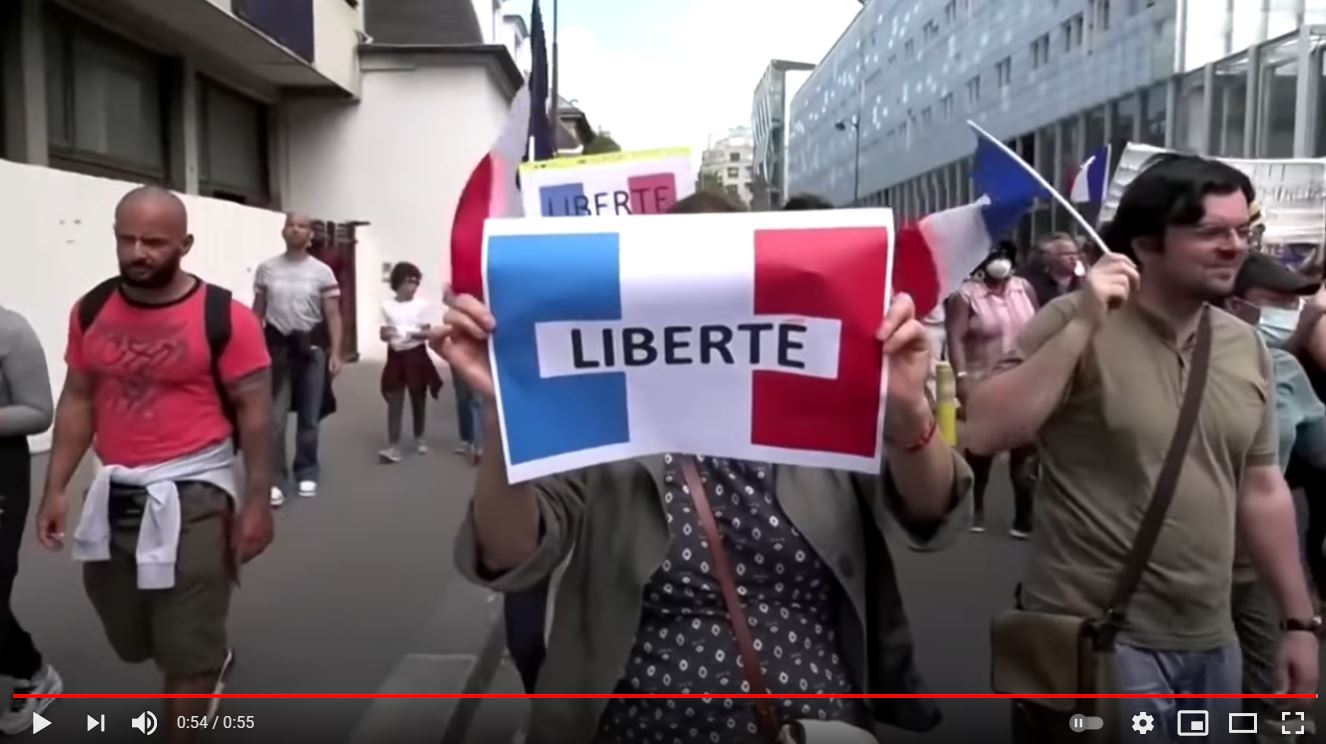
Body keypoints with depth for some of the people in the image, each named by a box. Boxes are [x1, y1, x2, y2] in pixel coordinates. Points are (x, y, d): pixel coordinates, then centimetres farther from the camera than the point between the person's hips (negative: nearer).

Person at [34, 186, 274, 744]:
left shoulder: (224, 317, -12)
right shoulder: (91, 311, 3)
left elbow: (254, 411, -9)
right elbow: (78, 401, 11)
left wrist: (256, 501, -10)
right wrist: (55, 488, 7)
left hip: (193, 494, -6)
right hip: (114, 493, 6)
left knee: (184, 651, 3)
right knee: (128, 637, 21)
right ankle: (214, 661, 52)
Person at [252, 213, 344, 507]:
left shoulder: (322, 272, -1)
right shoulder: (266, 269, 4)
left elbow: (333, 316, -1)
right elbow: (257, 313, 9)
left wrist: (336, 353, -9)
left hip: (311, 346, 0)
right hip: (276, 345, 0)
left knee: (309, 416, 8)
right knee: (274, 417, -4)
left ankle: (306, 473, 22)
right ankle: (275, 480, 3)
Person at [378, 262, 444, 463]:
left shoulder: (422, 305, -1)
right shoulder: (387, 306, 2)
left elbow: (428, 333, -2)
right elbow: (382, 333, 4)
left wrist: (413, 334, -20)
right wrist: (390, 334, -18)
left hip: (416, 355, 0)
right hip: (396, 356, 0)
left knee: (418, 398, 10)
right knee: (394, 401, -5)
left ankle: (419, 438, 27)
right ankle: (393, 446, -6)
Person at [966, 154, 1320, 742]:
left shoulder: (1246, 347, 6)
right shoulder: (1076, 324, -12)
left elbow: (1262, 489, 13)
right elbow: (983, 434, -23)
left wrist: (1299, 619, 14)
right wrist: (1081, 326, -26)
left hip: (1211, 642, 6)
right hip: (1093, 638, -6)